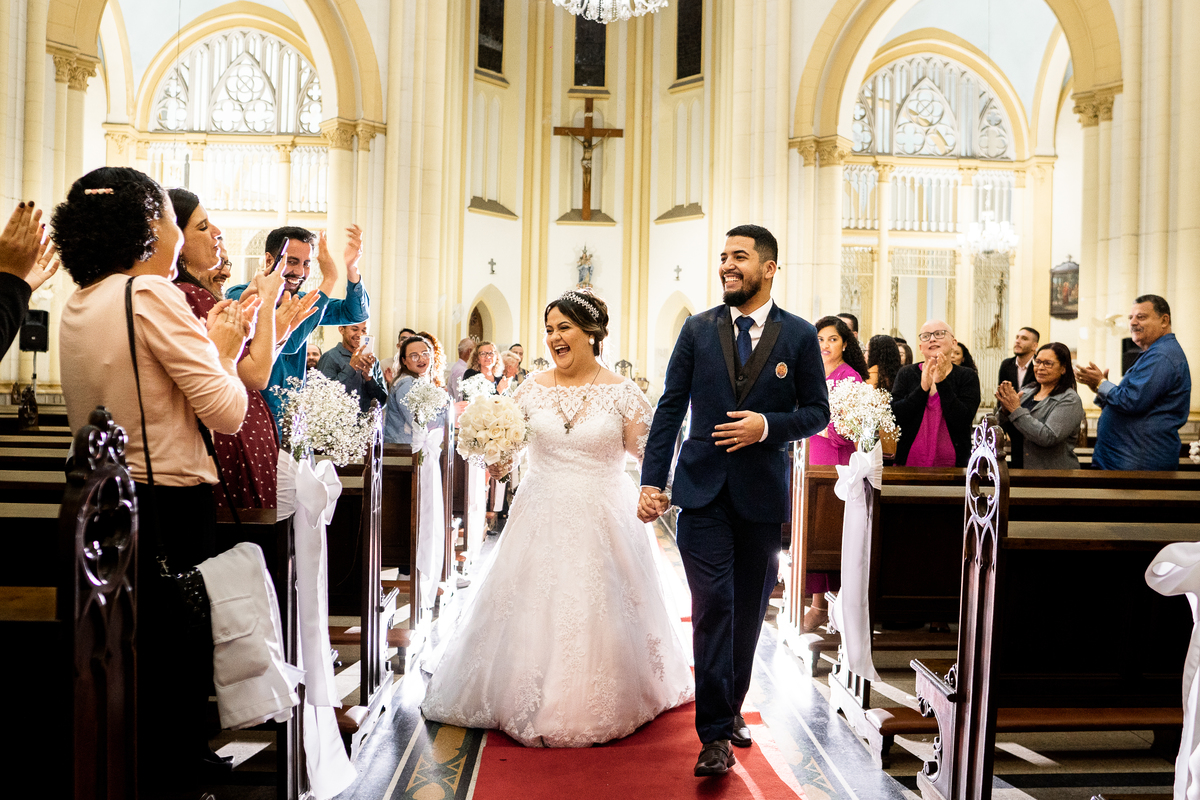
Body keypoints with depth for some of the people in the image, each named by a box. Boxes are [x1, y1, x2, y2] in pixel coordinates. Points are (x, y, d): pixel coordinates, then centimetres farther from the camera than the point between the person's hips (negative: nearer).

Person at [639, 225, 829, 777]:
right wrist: (652, 481, -4)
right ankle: (715, 735, 2)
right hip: (703, 489, -1)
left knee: (749, 609, 12)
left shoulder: (799, 335, 1)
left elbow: (817, 412, 4)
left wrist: (767, 426, -15)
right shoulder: (697, 329, 3)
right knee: (712, 606, -6)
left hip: (763, 493, 1)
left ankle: (731, 708, 33)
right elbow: (669, 408, 2)